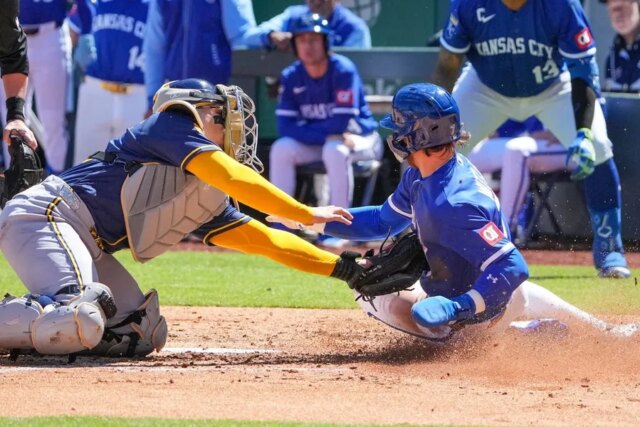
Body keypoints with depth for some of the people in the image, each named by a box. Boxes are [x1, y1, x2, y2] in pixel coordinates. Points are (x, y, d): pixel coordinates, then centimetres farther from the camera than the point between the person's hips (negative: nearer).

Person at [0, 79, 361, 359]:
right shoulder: (172, 126, -3)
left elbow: (268, 239, 23)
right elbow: (234, 179, -17)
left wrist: (344, 268, 19)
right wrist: (307, 214, -13)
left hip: (84, 245, 10)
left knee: (143, 335, 0)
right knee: (80, 323, -33)